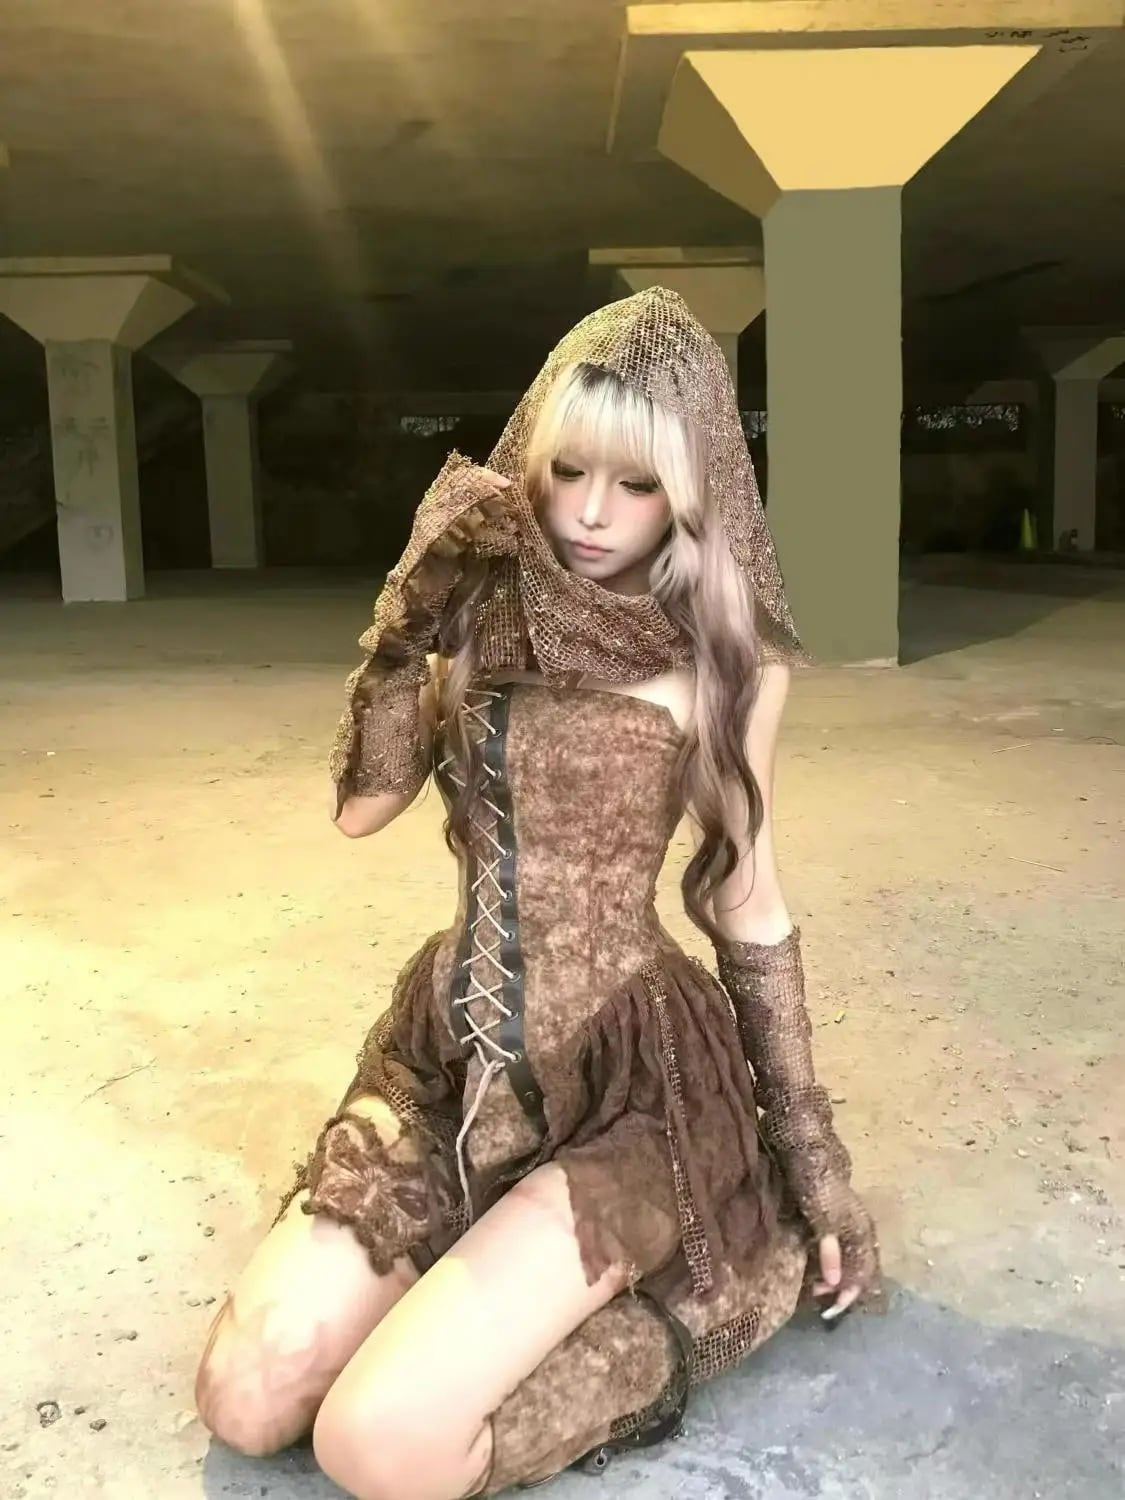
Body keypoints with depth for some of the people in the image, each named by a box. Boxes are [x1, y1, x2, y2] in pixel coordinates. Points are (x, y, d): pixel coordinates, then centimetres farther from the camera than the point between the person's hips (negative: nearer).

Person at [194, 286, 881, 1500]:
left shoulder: (727, 658, -7)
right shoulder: (487, 606, 1)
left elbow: (748, 908, -1)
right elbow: (362, 802, -5)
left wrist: (813, 1161, 2)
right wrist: (417, 596, -14)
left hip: (628, 1074, -4)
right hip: (454, 1052, 5)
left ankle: (660, 1333, 6)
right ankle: (522, 1276, 19)